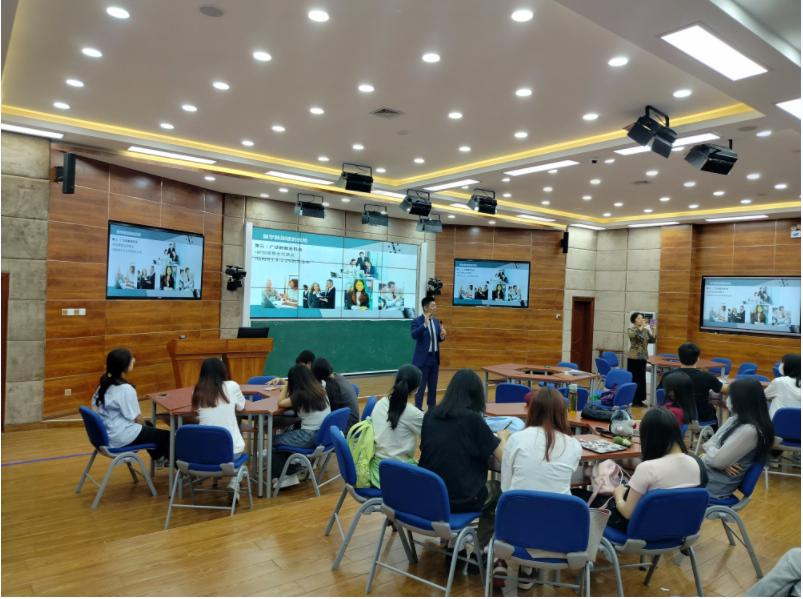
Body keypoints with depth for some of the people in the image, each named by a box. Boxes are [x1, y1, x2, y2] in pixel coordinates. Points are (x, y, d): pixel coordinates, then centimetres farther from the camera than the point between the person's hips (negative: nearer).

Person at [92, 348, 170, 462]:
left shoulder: (104, 383, 2)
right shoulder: (126, 389, -24)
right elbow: (136, 418, -17)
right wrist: (144, 425, 5)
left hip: (106, 433, 10)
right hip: (120, 437, -10)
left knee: (149, 426, 31)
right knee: (166, 436, 2)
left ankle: (159, 457, 46)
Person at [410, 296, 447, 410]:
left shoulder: (436, 321, 8)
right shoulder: (417, 321, -12)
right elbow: (413, 335, -29)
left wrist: (442, 336, -6)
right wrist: (425, 324, -38)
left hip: (435, 358, 6)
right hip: (423, 358, -6)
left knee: (433, 386, 13)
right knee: (421, 387, 1)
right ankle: (418, 411, 11)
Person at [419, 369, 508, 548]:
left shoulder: (430, 415, 0)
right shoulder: (473, 419, -14)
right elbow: (503, 457, -8)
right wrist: (502, 436, 12)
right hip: (461, 498, -5)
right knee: (498, 489, 27)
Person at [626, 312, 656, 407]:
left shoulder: (646, 330, 10)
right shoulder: (630, 329, -5)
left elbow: (652, 340, 4)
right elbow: (633, 335, -26)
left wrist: (653, 330, -8)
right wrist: (642, 327, -29)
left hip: (643, 357, 5)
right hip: (633, 357, -5)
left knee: (641, 379, 8)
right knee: (633, 378, -1)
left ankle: (639, 399, 17)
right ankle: (633, 400, 6)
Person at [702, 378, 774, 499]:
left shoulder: (750, 430, -22)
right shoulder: (736, 419, 6)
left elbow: (717, 461, -23)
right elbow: (711, 442, 11)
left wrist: (709, 448, -2)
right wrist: (711, 451, -11)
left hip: (713, 485, -8)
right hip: (706, 473, 8)